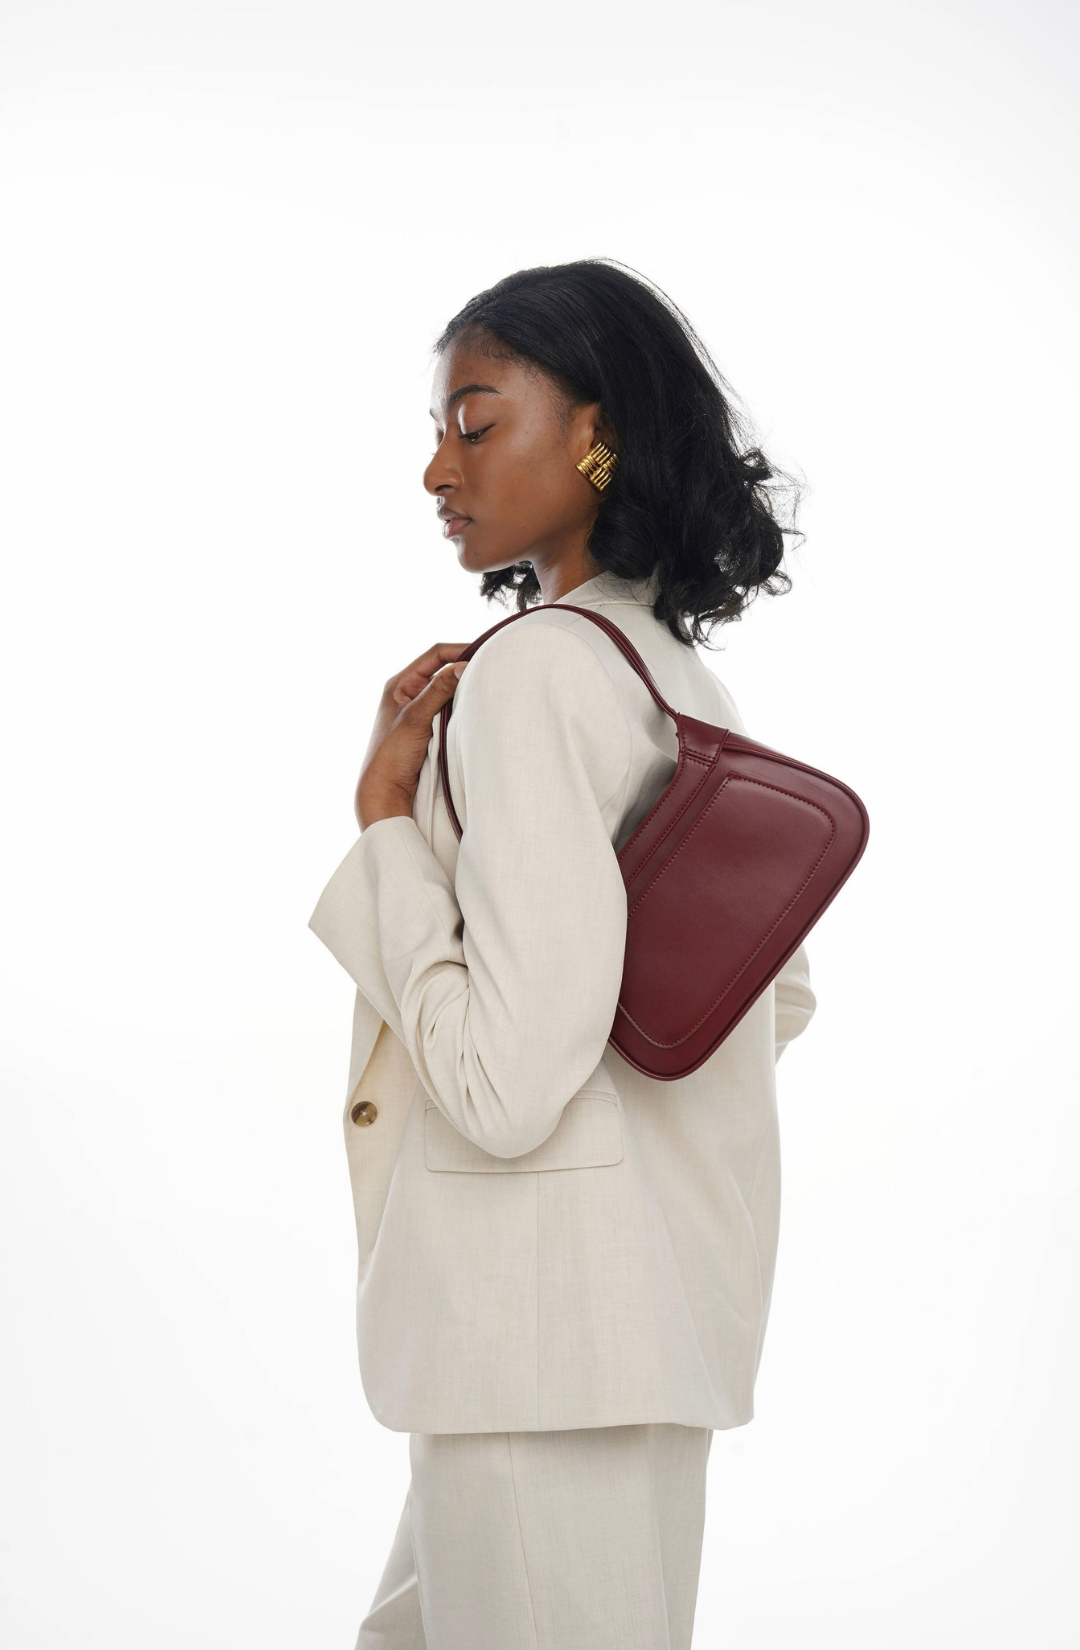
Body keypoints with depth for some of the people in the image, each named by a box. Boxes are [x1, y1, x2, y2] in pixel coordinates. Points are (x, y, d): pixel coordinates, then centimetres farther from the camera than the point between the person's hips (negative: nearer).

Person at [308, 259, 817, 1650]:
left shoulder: (532, 668, -18)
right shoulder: (684, 674, 10)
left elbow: (504, 1087, -24)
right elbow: (779, 1004, 19)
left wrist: (386, 819, -13)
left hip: (543, 1307, -9)